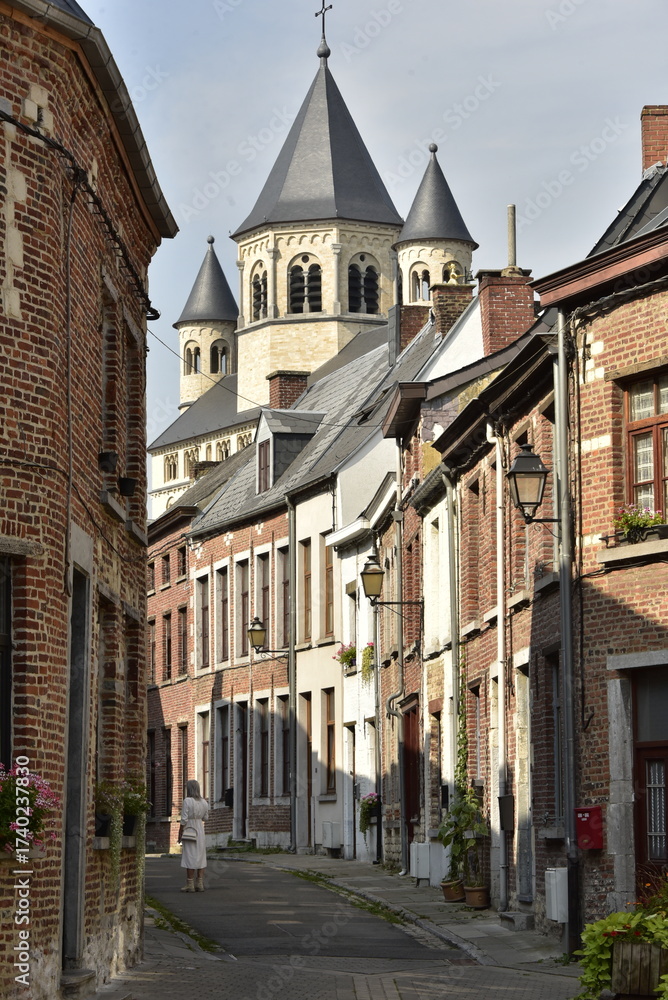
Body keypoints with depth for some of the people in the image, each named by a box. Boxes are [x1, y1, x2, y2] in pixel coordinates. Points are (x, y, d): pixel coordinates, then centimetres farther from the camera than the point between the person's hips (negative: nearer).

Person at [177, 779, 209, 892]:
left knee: (189, 857, -4)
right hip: (200, 831, 6)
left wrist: (180, 834, -9)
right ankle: (200, 884, 5)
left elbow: (184, 820, -16)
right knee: (200, 857, 8)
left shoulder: (187, 801, -15)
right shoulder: (204, 802, 3)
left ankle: (190, 885, -5)